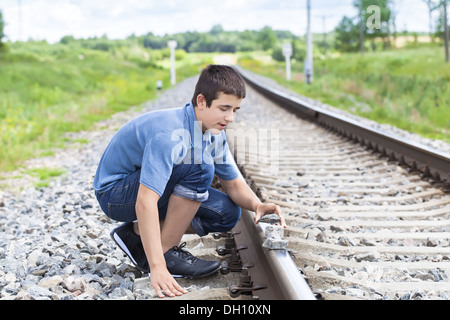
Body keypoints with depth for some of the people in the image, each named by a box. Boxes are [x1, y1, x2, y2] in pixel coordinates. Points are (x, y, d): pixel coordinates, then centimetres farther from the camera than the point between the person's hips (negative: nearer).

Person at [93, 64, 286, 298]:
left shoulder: (214, 133, -5)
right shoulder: (169, 134, -33)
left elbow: (233, 183, 3)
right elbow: (145, 203, -40)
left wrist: (256, 205, -20)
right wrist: (157, 268, -45)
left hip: (153, 185, 9)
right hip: (115, 193, -9)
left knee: (227, 213, -4)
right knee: (200, 168, -30)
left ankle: (138, 235, 4)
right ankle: (167, 253, -16)